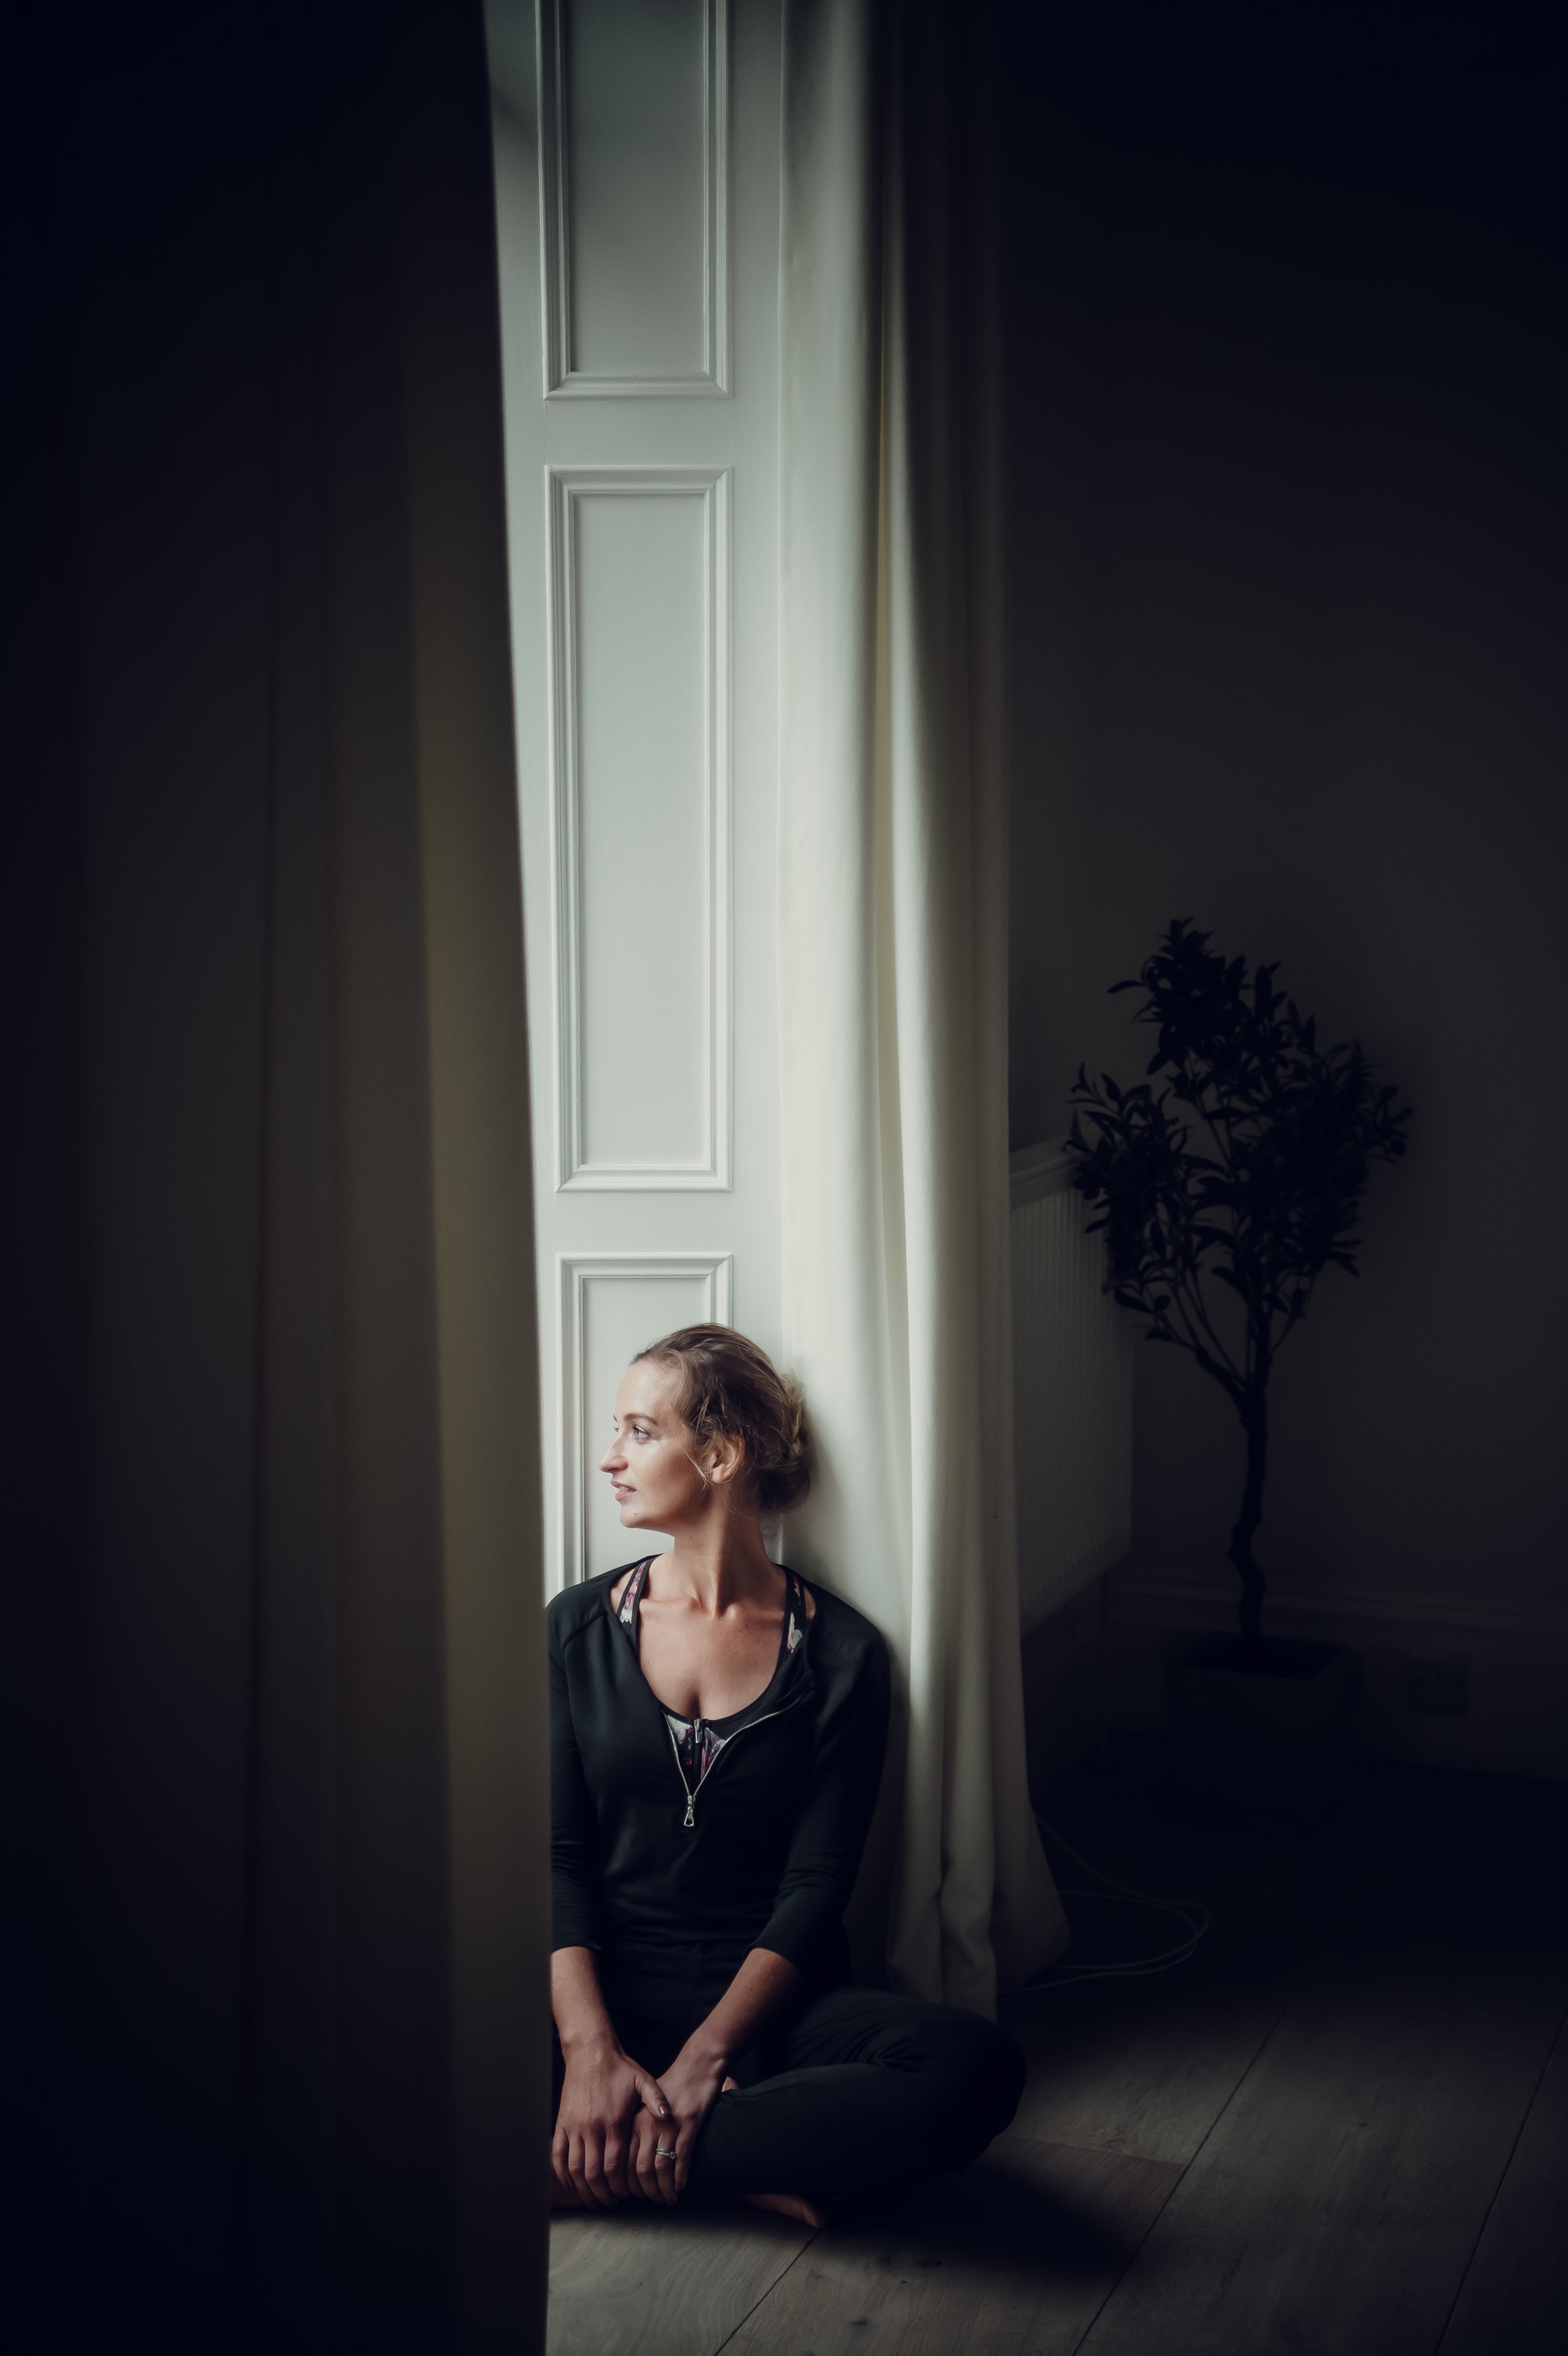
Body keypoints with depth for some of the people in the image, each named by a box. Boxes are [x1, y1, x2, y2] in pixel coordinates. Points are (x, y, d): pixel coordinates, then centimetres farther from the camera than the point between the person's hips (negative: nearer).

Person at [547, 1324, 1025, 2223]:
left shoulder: (842, 1654, 0)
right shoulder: (580, 1627, 5)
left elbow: (816, 1886, -4)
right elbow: (556, 1856, -1)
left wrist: (704, 2056, -18)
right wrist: (590, 2048, -17)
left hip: (768, 2002, 0)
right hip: (610, 1989, 0)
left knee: (975, 2066, -31)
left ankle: (593, 2164, -24)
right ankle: (745, 2170, -19)